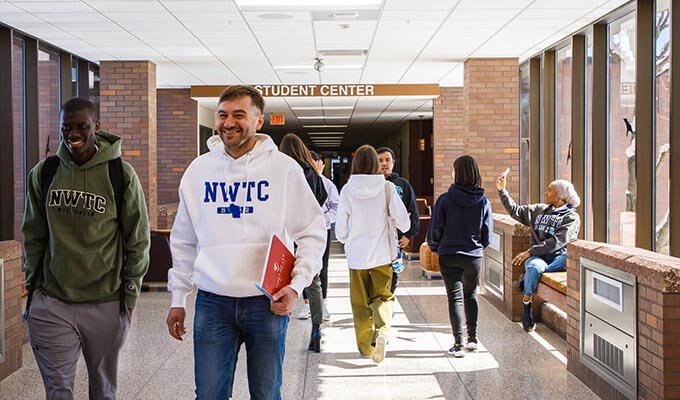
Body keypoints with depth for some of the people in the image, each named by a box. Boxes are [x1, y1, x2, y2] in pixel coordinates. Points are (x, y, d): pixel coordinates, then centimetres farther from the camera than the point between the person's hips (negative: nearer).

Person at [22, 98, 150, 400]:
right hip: (51, 304, 2)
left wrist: (129, 296, -1)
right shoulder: (43, 173, 5)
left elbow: (138, 241, -1)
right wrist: (33, 285, 9)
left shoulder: (121, 175, -5)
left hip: (106, 305, -2)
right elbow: (33, 236, 12)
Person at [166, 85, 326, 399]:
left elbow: (312, 233, 0)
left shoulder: (284, 168, -4)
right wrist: (178, 299, 11)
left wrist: (296, 285, -13)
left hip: (268, 303, -1)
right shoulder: (199, 169, 5)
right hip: (212, 303, 2)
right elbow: (183, 242, 13)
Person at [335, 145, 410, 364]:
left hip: (357, 255, 0)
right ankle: (382, 331, -17)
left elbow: (340, 231, -3)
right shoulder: (386, 187, -7)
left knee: (360, 302, 14)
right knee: (382, 297, 11)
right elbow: (403, 221, -10)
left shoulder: (347, 190, -6)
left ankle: (365, 346, 19)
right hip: (382, 254, 0)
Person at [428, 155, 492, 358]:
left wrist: (434, 246, 12)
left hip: (449, 256, -3)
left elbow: (435, 229, -8)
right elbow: (487, 233, 2)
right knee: (471, 295, 20)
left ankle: (458, 344, 1)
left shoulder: (445, 200, -13)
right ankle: (472, 339, 27)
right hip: (474, 256, 3)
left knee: (455, 297, 3)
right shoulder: (483, 202, -4)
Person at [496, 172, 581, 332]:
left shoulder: (571, 217, 1)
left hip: (558, 258, -2)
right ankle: (526, 305, -19)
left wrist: (530, 251, -16)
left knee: (573, 256, -37)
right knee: (535, 267, -35)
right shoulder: (539, 210, 19)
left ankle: (527, 279, -27)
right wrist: (502, 191, 16)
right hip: (538, 257, 2)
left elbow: (557, 242, -12)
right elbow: (515, 211, 25)